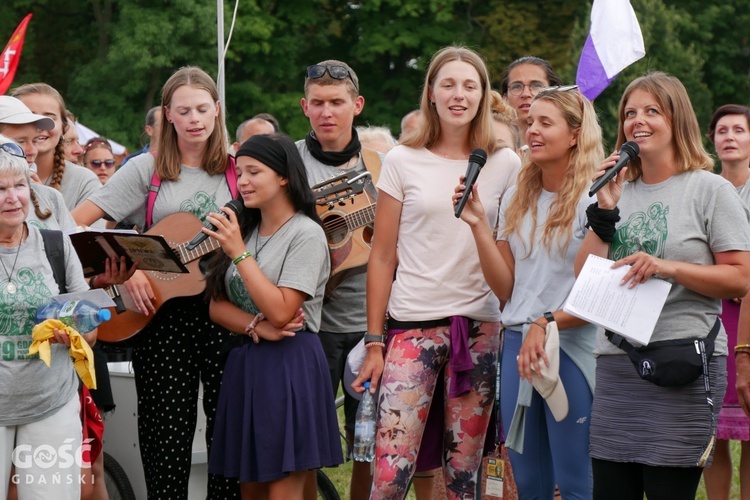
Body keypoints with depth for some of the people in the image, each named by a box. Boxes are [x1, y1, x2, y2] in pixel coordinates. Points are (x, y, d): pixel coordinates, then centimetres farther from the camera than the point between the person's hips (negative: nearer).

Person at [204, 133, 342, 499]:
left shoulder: (306, 234, -8)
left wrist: (239, 253, -17)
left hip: (289, 366, -7)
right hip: (244, 365, 7)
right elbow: (217, 306, 9)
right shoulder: (243, 229, 15)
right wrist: (255, 327, -11)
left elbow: (280, 312, -17)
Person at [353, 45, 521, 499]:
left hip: (481, 326, 2)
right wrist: (374, 342, 1)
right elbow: (382, 257, 4)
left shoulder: (506, 165, 6)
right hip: (413, 324, -1)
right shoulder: (403, 161, 2)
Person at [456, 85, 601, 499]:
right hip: (516, 343, 6)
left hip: (571, 348, -6)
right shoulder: (516, 200, 11)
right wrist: (478, 225, -1)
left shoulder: (592, 200, -8)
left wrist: (546, 323, -20)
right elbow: (505, 288, 8)